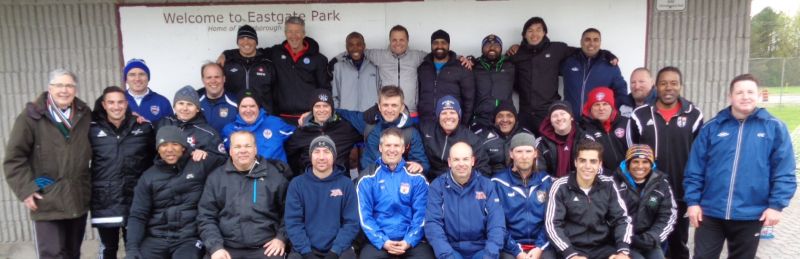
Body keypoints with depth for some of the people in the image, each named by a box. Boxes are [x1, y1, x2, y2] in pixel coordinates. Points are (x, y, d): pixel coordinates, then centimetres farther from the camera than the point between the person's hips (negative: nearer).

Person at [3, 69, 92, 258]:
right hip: (47, 202, -4)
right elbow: (14, 158, -6)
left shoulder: (85, 114, 5)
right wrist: (25, 189, -12)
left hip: (78, 199, 4)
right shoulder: (32, 116, -6)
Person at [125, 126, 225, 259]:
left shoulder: (200, 165, 3)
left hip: (189, 238, -3)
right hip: (155, 238, 3)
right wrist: (132, 248, -6)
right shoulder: (148, 177, 10)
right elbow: (137, 216, 6)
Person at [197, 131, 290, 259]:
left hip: (265, 247, -1)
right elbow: (206, 216, 7)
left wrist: (281, 237, -1)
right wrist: (215, 246, -4)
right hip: (227, 248, 1)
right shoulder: (216, 177, 11)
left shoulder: (274, 174, 8)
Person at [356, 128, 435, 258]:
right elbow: (365, 215, 1)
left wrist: (409, 241, -10)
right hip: (379, 241, 0)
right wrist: (382, 241, -11)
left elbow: (421, 213, 3)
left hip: (412, 240, 1)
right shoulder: (368, 178, 6)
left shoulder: (416, 177, 8)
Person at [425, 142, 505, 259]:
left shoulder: (486, 185, 6)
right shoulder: (438, 186, 3)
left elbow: (497, 224, -1)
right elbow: (432, 223, -6)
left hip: (480, 249, 1)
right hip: (451, 248, -1)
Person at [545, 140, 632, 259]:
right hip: (572, 248, -3)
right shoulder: (561, 187, -3)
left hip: (603, 247, 3)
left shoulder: (608, 185, 6)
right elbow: (552, 224, -7)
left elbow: (622, 218, 7)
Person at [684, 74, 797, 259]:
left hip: (750, 216, 0)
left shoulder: (774, 128, -1)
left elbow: (784, 173, -3)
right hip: (710, 212, 0)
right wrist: (693, 201, -3)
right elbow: (695, 169, 2)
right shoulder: (712, 127, 2)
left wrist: (776, 205, -9)